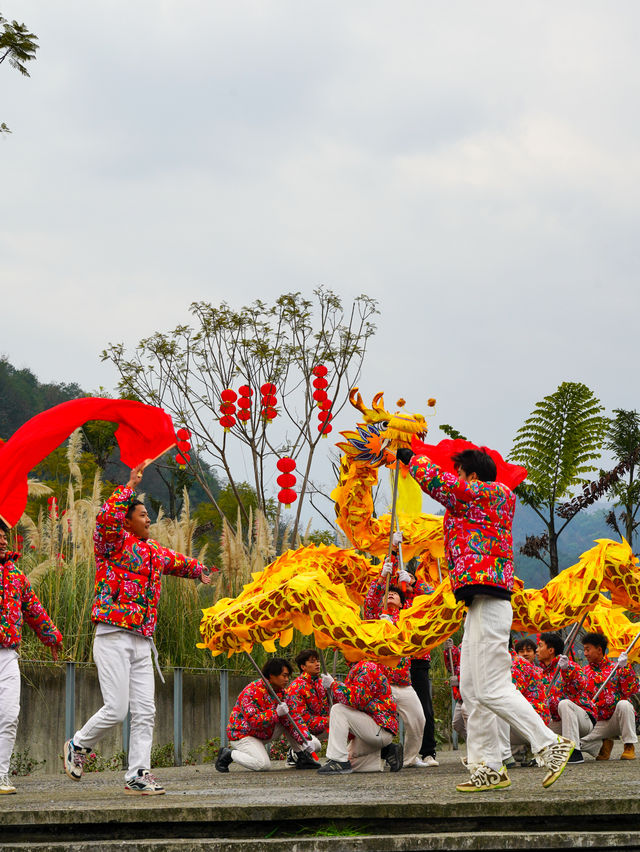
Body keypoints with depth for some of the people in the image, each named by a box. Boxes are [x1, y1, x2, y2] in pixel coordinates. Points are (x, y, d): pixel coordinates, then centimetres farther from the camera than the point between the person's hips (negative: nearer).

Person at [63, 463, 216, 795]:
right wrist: (129, 487, -18)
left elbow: (178, 561, 42)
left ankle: (137, 775, 4)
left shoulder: (154, 551, 20)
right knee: (116, 709, -12)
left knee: (144, 712, 1)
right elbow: (107, 517, -25)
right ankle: (77, 745, 13)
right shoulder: (113, 542, -2)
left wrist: (200, 570, 59)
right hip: (113, 638, -7)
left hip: (142, 641, 7)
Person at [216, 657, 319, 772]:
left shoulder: (281, 692, 0)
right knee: (263, 764, -28)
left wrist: (306, 740, -14)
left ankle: (302, 757, 3)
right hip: (242, 734, -8)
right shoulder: (252, 691, -25)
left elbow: (293, 718, -2)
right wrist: (276, 713, -41)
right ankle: (228, 754, -7)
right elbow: (252, 721, -33)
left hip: (264, 734, 8)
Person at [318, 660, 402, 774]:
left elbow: (356, 698, -27)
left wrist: (333, 684, -17)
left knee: (338, 710, -20)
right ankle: (387, 752, 11)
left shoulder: (367, 667, -14)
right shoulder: (356, 668, 19)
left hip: (382, 728, -10)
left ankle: (339, 761, -21)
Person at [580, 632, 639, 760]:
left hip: (618, 719, -2)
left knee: (624, 704, -36)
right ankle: (605, 742, 5)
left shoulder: (616, 667, 4)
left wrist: (625, 668, -16)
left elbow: (631, 691, -8)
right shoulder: (585, 672, 13)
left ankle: (629, 746, -20)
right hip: (599, 722, 2)